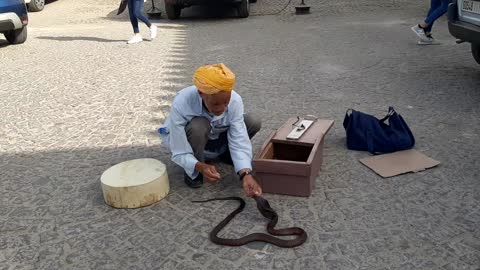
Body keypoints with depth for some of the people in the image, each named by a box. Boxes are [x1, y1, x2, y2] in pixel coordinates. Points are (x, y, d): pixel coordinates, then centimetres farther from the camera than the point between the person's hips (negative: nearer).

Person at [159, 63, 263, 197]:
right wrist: (200, 167, -51)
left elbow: (239, 141, -29)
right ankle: (193, 171, -10)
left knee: (253, 121, -20)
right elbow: (180, 153, -32)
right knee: (198, 126, -38)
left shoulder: (235, 100, -29)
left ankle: (225, 154, 8)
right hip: (189, 142, -3)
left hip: (217, 139, 3)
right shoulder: (181, 104, -37)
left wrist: (246, 174, -45)